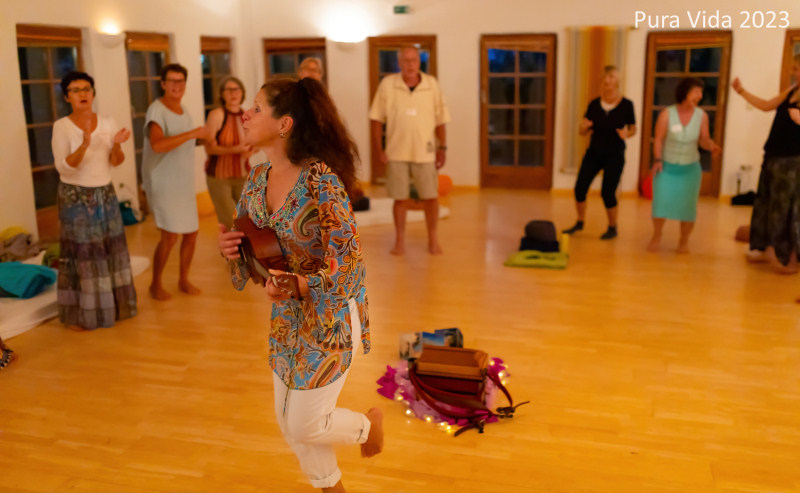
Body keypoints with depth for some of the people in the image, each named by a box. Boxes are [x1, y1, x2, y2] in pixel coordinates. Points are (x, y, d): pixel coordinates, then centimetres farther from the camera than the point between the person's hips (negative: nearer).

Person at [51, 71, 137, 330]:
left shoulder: (107, 122, 0)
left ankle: (113, 306, 24)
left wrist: (116, 145, -20)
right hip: (76, 197, -4)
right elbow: (63, 167, -18)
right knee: (79, 254, 0)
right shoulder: (61, 126, -11)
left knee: (110, 250, 10)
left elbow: (115, 162, 1)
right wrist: (84, 145, -33)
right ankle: (78, 314, 10)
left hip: (105, 194, 4)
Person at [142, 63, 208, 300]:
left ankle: (184, 280, 28)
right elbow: (157, 145, -33)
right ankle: (155, 284, 9)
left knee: (191, 233, 10)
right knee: (170, 236, -10)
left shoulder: (183, 109, 10)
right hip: (162, 184, -8)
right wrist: (192, 133, -33)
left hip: (184, 184, 8)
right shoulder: (156, 110, -16)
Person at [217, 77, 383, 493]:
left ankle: (368, 424, 36)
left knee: (304, 427, 4)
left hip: (330, 316, -7)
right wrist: (228, 246, -13)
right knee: (289, 420, 17)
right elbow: (249, 241, 10)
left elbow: (349, 260, -23)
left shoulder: (321, 181, -24)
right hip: (286, 318, 7)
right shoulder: (258, 178, -2)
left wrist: (301, 284, -38)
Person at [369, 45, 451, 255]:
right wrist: (379, 149, -4)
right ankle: (399, 241, 22)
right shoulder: (387, 84, -2)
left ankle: (432, 239, 22)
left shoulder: (431, 84, 1)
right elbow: (377, 119, 0)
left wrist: (442, 148, 4)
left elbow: (440, 119, 6)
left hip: (425, 151, 1)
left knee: (430, 197, 5)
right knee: (400, 198, 7)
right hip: (396, 152, -1)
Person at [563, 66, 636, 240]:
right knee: (580, 188, -4)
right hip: (594, 152, 3)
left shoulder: (626, 104, -7)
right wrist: (584, 127, -19)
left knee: (607, 193, -4)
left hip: (614, 155, -3)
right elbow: (582, 131, 4)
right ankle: (580, 223, 19)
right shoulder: (594, 104, 0)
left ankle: (612, 228, 20)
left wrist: (627, 134, -20)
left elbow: (633, 129, 3)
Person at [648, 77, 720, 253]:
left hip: (690, 168, 2)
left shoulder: (701, 115, -4)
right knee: (661, 201, -9)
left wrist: (711, 145, -24)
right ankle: (656, 236, 15)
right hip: (667, 166, -2)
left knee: (688, 205, 1)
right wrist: (657, 159, -17)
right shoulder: (667, 113, -10)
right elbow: (658, 139, -8)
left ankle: (684, 241, 20)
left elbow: (704, 140, -2)